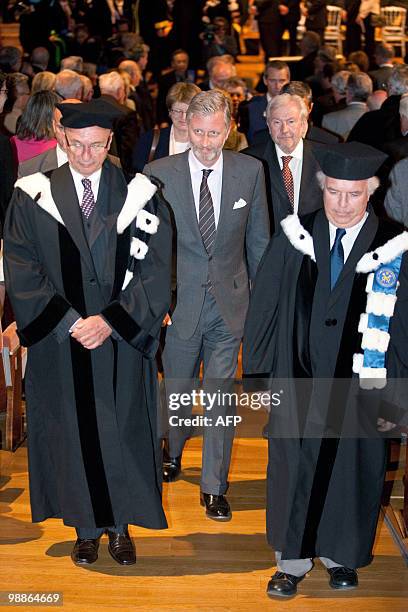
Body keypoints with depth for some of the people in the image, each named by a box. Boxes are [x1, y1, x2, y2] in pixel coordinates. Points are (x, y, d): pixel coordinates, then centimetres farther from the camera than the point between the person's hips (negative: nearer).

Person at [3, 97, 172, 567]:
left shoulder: (138, 194, -2)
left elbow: (154, 269, -5)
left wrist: (109, 321, -14)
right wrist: (69, 323, -12)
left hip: (122, 340, 0)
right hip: (58, 342, 0)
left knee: (122, 434, 8)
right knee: (72, 434, 8)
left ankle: (120, 525, 25)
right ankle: (86, 527, 24)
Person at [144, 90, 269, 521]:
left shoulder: (250, 171, -3)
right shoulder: (158, 174, -8)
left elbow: (258, 238, 6)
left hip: (230, 302, 0)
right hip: (180, 302, 0)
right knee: (176, 389, 16)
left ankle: (214, 487, 21)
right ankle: (173, 454, 46)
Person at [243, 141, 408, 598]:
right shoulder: (294, 238, -3)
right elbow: (263, 307, 1)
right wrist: (259, 371, -1)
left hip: (358, 384, 0)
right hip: (298, 380, 1)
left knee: (350, 469, 12)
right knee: (293, 467, 8)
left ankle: (341, 556, 34)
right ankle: (292, 560, 25)